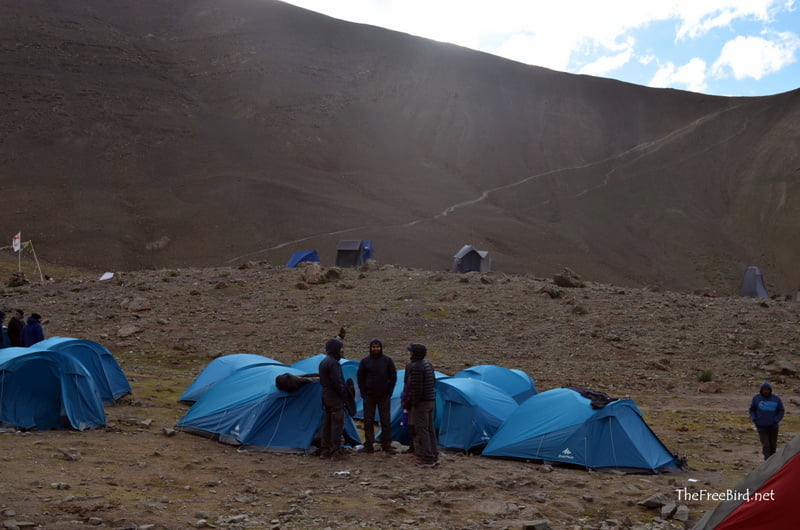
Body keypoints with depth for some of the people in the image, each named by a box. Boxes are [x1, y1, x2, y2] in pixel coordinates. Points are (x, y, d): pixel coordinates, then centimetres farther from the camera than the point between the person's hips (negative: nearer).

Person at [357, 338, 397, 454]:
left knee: (386, 421, 1)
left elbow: (393, 377, 4)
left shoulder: (388, 360, 0)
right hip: (369, 396, 0)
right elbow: (360, 377, 7)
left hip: (384, 396, 0)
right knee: (368, 421, 2)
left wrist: (389, 392, -1)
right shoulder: (365, 361, 0)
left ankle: (386, 445, 7)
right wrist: (363, 393, 1)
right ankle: (369, 445, 9)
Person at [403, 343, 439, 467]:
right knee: (430, 429, 14)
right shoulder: (428, 364, 13)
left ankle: (427, 459, -3)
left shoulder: (416, 367, -17)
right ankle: (434, 456, 18)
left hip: (421, 402, -10)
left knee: (421, 430, -4)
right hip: (431, 401, 10)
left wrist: (414, 402, -14)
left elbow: (416, 387, -21)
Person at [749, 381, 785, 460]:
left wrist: (776, 421, -6)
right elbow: (752, 410, 8)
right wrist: (755, 420, -4)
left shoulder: (776, 399, -4)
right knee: (765, 445, -11)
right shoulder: (756, 398, -3)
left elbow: (781, 411, 6)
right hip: (761, 427, -2)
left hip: (773, 427, 2)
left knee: (773, 446, 10)